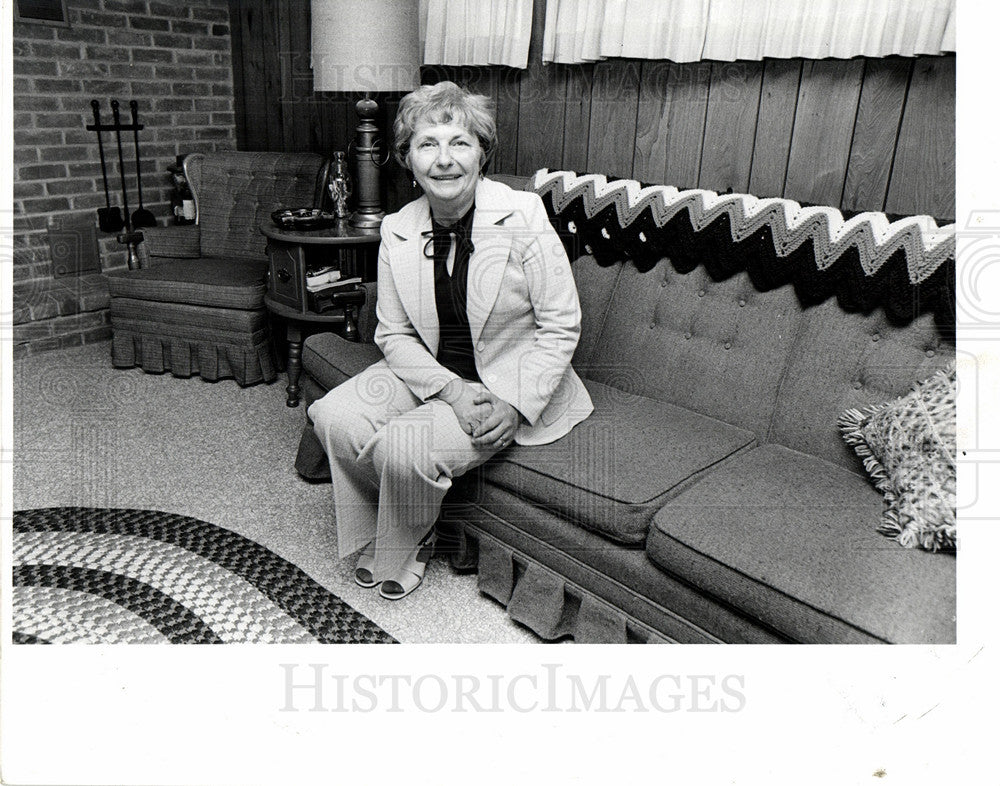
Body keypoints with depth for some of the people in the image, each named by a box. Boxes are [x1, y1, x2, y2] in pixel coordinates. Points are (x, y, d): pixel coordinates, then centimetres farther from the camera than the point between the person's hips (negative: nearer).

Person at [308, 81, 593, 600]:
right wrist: (450, 389, -17)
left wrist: (515, 405, -20)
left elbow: (561, 327, -12)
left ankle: (408, 545, 11)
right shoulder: (397, 231, -3)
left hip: (510, 385, -4)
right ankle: (376, 534, 12)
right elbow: (394, 334, 0)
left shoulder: (524, 217, -16)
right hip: (428, 374, 5)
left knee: (404, 446, -25)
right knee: (333, 417, -16)